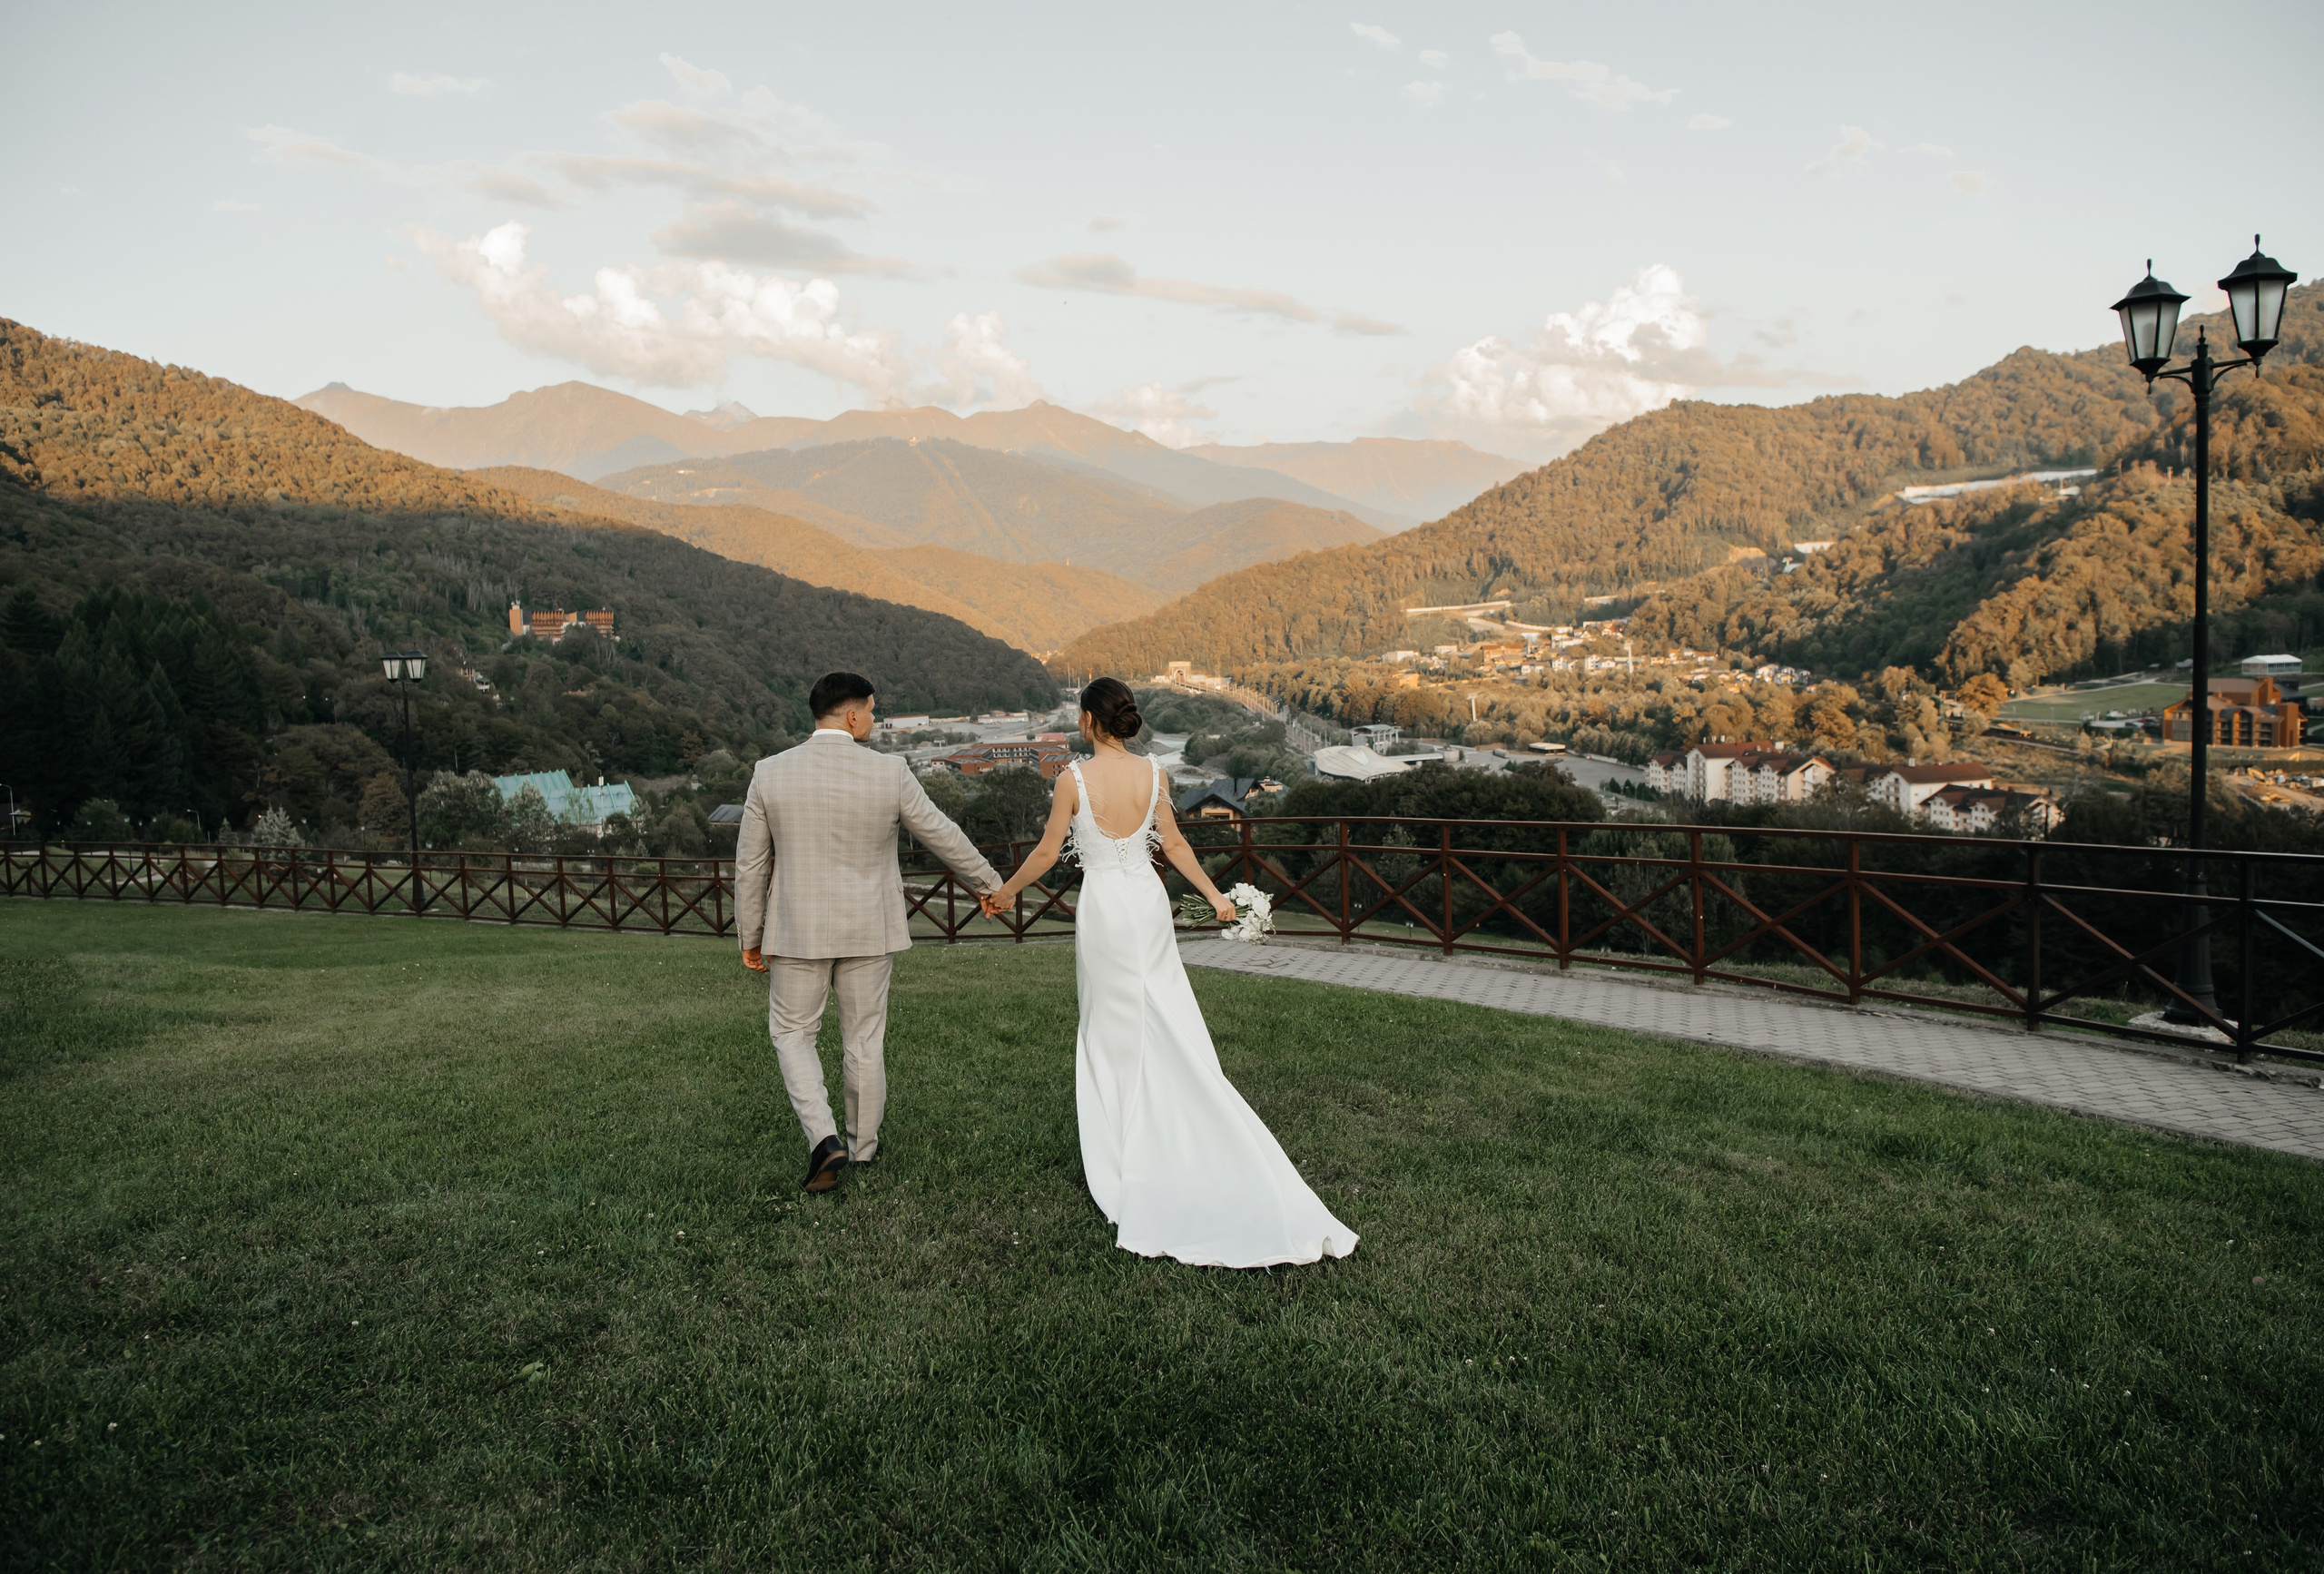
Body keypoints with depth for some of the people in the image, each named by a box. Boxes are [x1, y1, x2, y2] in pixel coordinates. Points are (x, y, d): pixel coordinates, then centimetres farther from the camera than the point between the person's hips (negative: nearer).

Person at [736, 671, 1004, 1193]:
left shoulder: (770, 773, -7)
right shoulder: (889, 772, -10)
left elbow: (750, 865, -1)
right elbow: (942, 834, -1)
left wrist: (750, 936, 10)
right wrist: (988, 881, 15)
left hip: (798, 930, 0)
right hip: (868, 930, 0)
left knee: (792, 1033, 15)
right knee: (864, 1038, 14)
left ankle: (824, 1137, -2)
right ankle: (862, 1146, 28)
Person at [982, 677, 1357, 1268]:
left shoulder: (1075, 778, -12)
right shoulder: (1152, 772, -1)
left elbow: (1047, 852, -6)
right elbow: (1174, 844, 5)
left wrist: (1005, 892, 9)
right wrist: (1213, 895, 17)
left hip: (1104, 908, -4)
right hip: (1148, 901, 4)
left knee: (1113, 1030, 8)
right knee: (1170, 1025, 11)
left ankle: (1126, 1158, 17)